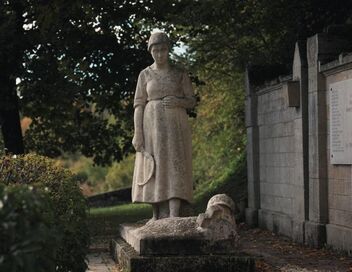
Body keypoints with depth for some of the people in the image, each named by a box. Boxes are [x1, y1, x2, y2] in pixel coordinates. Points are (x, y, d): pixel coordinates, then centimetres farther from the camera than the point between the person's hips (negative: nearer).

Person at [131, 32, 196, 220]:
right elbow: (139, 105, 3)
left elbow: (192, 102, 8)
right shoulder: (145, 75, 7)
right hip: (153, 126, 1)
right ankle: (156, 215, 12)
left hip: (175, 126, -1)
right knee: (154, 169, 2)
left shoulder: (180, 74, 7)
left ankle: (174, 215, -21)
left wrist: (178, 101, -14)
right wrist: (137, 133, -7)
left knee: (175, 167, -12)